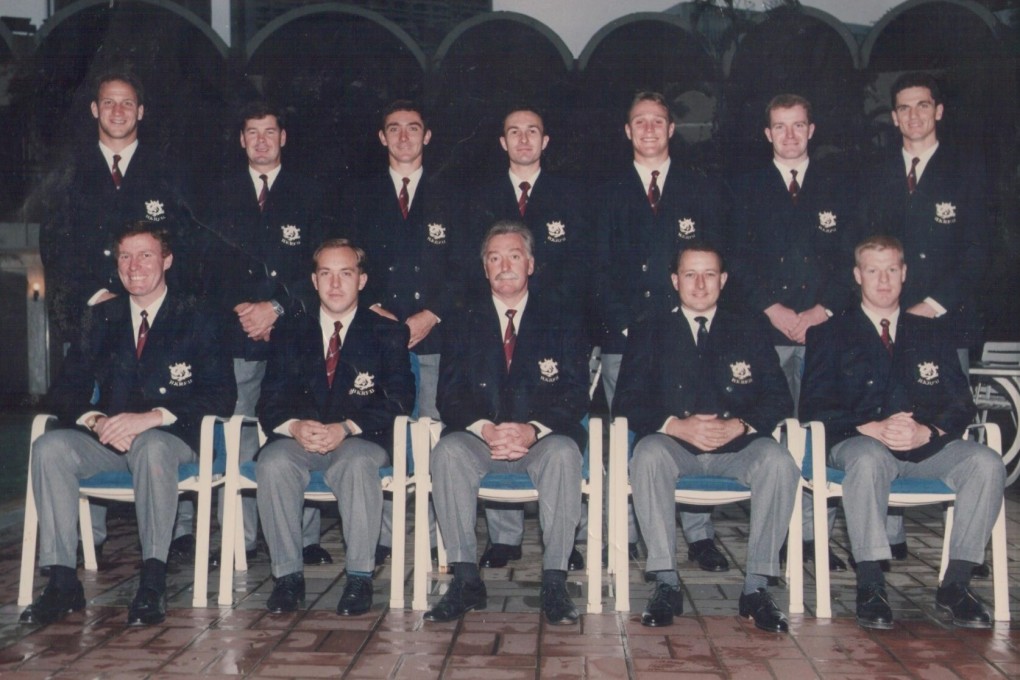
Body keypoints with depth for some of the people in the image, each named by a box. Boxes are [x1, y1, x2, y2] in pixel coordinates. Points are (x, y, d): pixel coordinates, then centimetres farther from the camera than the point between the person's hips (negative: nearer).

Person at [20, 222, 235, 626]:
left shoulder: (197, 320, 2)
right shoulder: (101, 319, 14)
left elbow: (221, 395, -9)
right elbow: (66, 391, 8)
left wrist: (152, 418, -22)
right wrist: (95, 420, -15)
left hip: (171, 439, -4)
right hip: (107, 441, 4)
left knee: (152, 447, -37)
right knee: (49, 447, -24)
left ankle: (152, 584, -34)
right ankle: (62, 582, -24)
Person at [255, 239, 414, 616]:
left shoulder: (388, 334, 9)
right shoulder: (291, 334, 16)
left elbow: (399, 399, -3)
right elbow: (270, 401, 7)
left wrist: (346, 428, -19)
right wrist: (295, 426, -17)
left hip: (360, 440, -2)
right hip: (300, 440, 2)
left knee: (358, 463, -36)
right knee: (272, 463, -30)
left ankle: (359, 577, -25)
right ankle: (287, 576, -20)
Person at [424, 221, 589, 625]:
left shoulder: (562, 325, 12)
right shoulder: (465, 326, 15)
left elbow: (575, 397, 1)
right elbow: (450, 397, 4)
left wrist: (534, 430, -20)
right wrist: (485, 429, -18)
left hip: (543, 439, -1)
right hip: (479, 438, 1)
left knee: (564, 452, -34)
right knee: (447, 451, -30)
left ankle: (554, 582, -29)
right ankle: (466, 580, -26)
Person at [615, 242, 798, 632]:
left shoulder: (749, 332, 15)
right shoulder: (649, 333, 12)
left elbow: (778, 399, 6)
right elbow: (628, 401, 2)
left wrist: (740, 425, -15)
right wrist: (675, 425, -16)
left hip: (737, 445, 1)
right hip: (673, 443, -1)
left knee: (779, 462, -30)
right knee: (648, 455, -34)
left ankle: (757, 587, -23)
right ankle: (666, 583, -28)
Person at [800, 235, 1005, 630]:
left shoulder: (930, 334, 21)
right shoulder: (830, 335, 12)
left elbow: (961, 404, 11)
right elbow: (814, 406, -1)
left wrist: (927, 431, -12)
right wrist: (872, 429, -18)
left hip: (927, 446, 3)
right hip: (858, 444, -3)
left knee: (987, 463, -26)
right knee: (869, 459, -38)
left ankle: (956, 585, -19)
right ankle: (870, 587, -32)